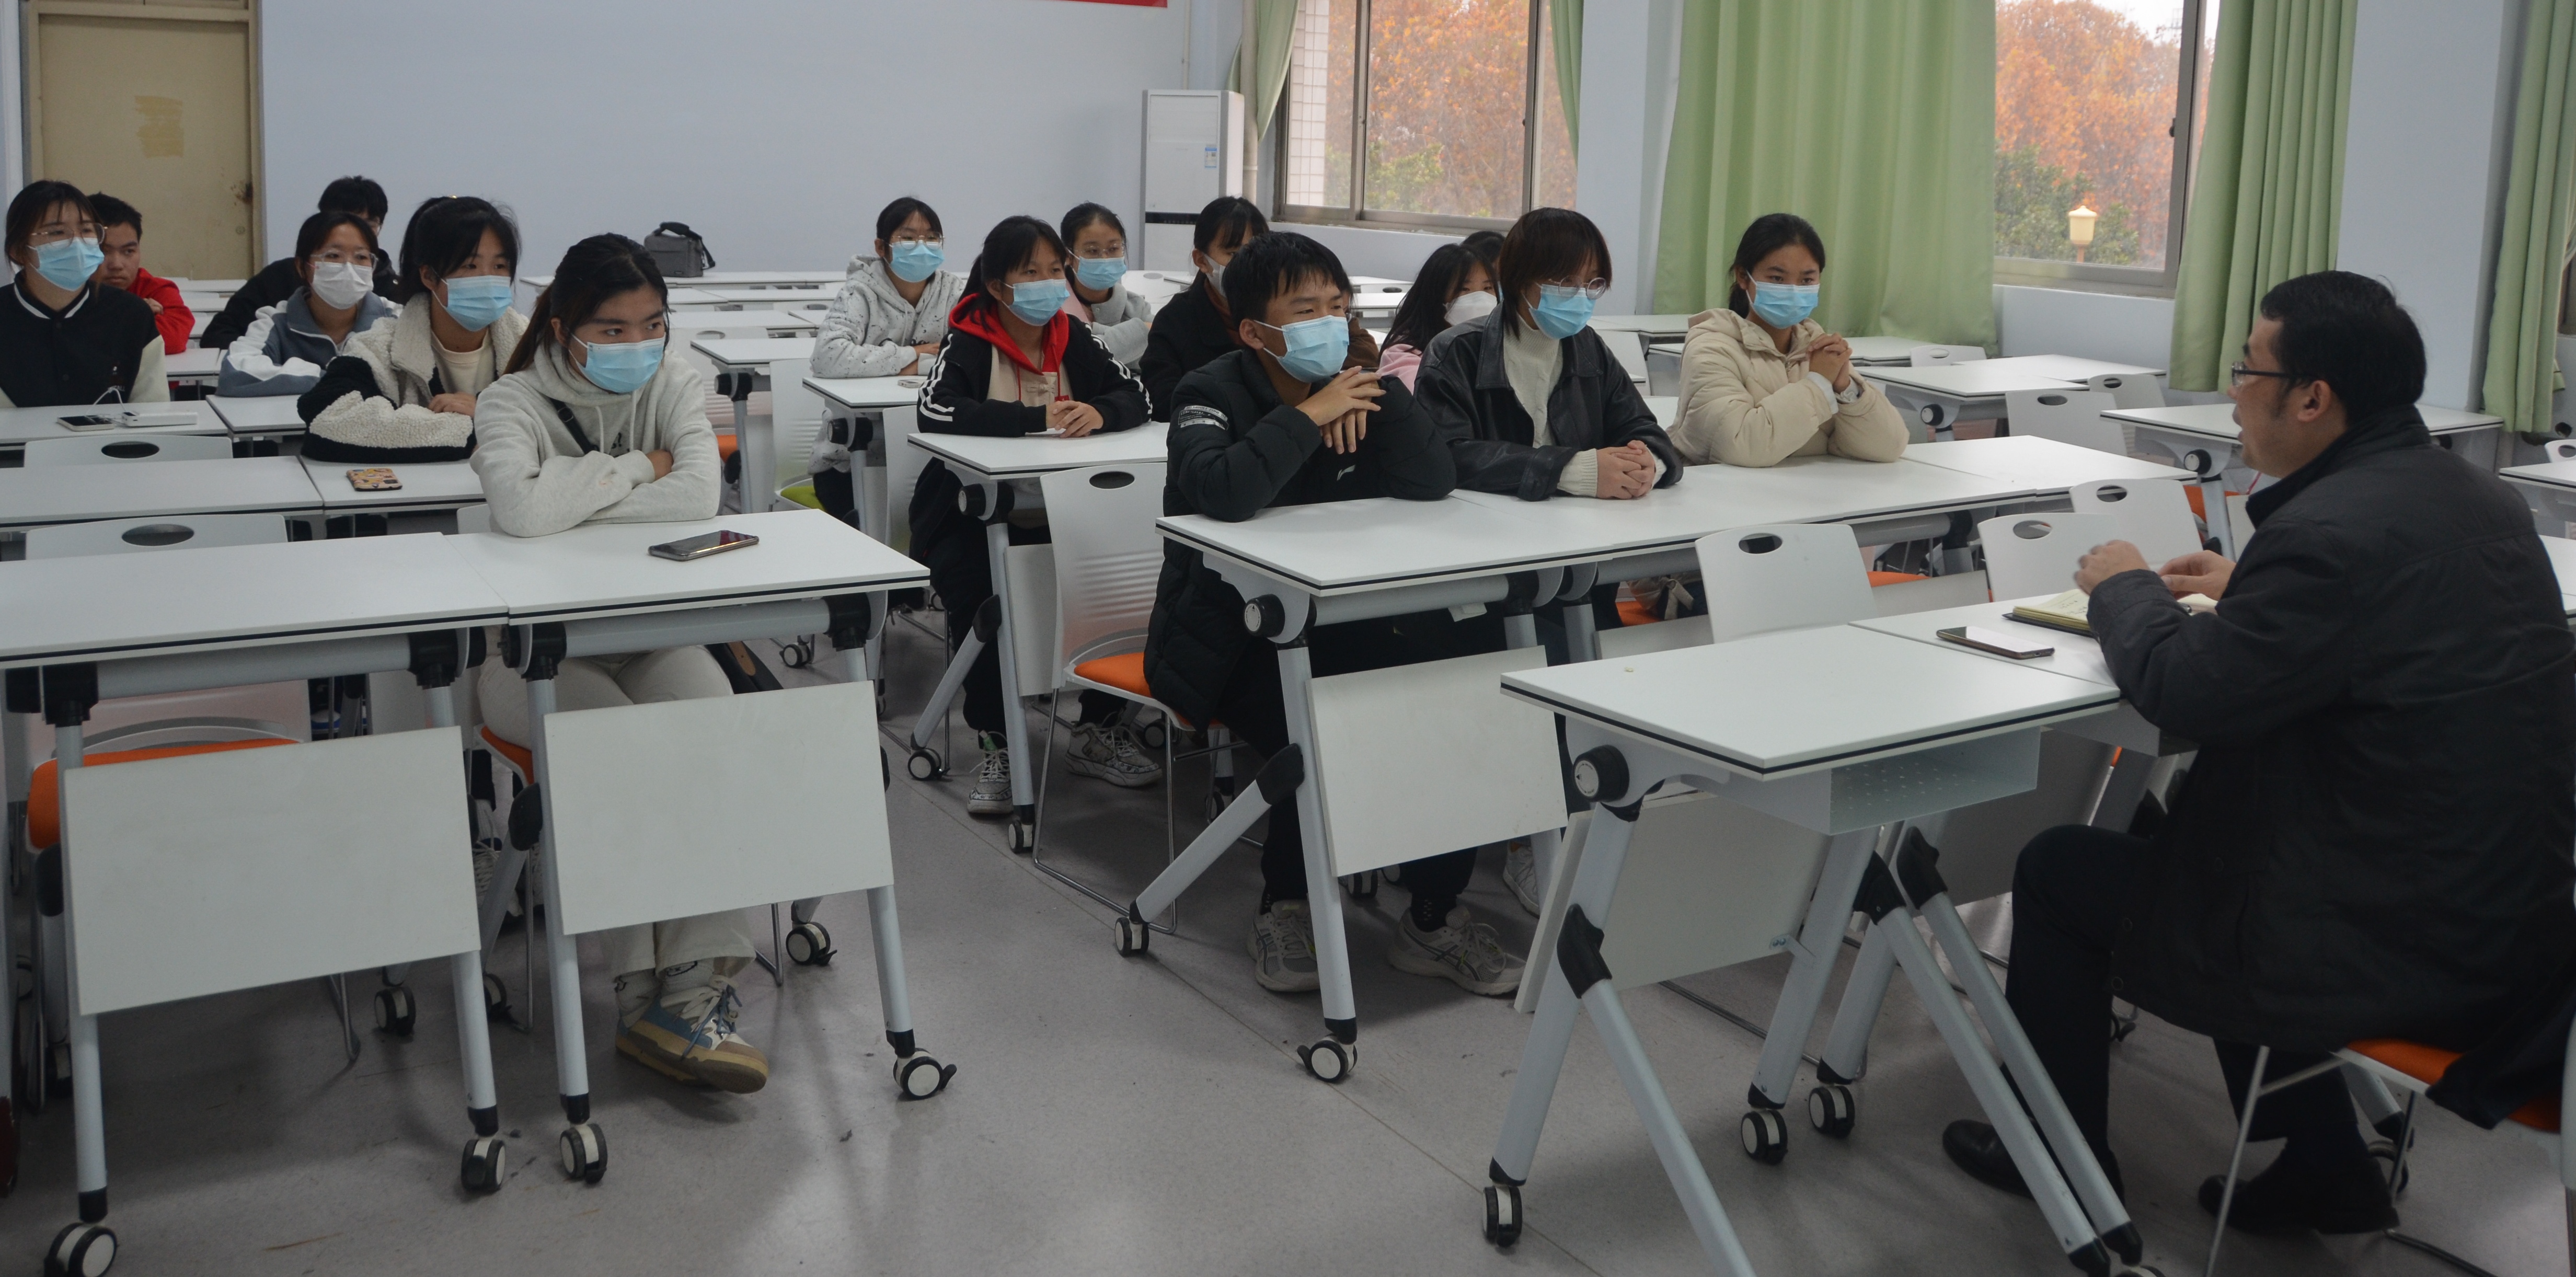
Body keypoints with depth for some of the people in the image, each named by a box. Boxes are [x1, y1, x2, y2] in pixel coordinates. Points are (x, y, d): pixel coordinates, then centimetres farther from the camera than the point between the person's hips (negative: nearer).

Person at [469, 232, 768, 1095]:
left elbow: (699, 494, -18)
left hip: (648, 629, 3)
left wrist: (579, 501, -20)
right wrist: (637, 469, -18)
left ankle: (698, 980, -29)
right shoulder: (514, 402, -9)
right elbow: (520, 508, -31)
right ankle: (646, 992, -21)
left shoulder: (674, 386, 1)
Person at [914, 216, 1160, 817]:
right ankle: (995, 747, -14)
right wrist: (1037, 418, -32)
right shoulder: (969, 341, -7)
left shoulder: (1072, 336, 6)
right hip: (971, 511, -4)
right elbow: (937, 410, -25)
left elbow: (1137, 395, -2)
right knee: (979, 599, -31)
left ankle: (1099, 730, -3)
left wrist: (1099, 413, -27)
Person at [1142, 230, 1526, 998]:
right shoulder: (1215, 394, -10)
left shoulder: (1354, 387, 7)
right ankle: (1284, 909, -4)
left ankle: (1434, 918, -2)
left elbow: (1433, 484, -8)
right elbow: (1222, 494, -34)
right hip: (1228, 639, -5)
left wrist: (1382, 390, -17)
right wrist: (1307, 417, -26)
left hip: (1336, 624, 6)